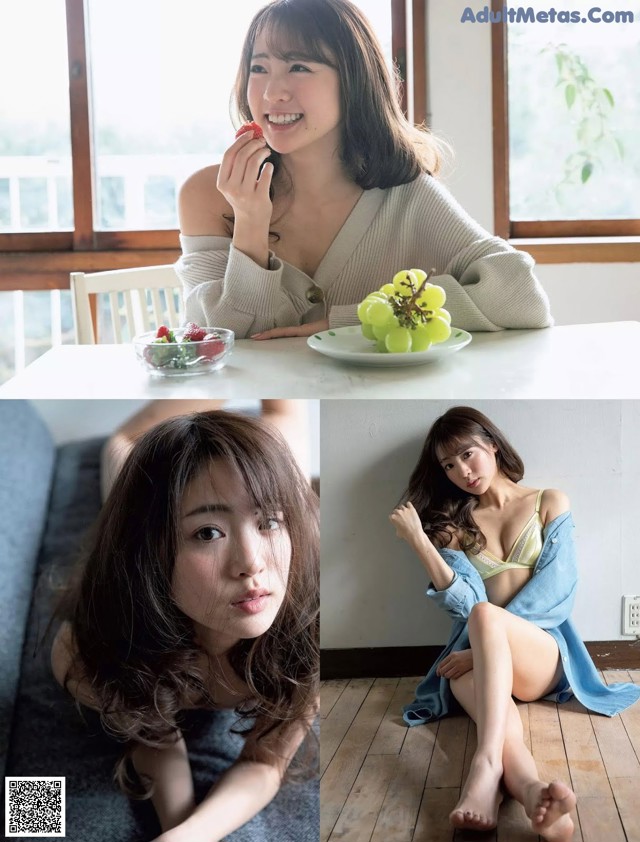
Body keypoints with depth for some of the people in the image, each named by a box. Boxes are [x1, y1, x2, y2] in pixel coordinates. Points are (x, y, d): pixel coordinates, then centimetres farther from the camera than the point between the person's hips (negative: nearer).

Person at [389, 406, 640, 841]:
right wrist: (418, 541, -12)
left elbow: (555, 593, -2)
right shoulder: (455, 523, 17)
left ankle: (487, 767, -56)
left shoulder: (550, 503, 11)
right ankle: (531, 789, -67)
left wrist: (486, 640, -12)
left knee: (484, 615, -37)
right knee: (467, 683, -38)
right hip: (479, 657, 2)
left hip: (542, 650, -2)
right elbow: (461, 602, 0)